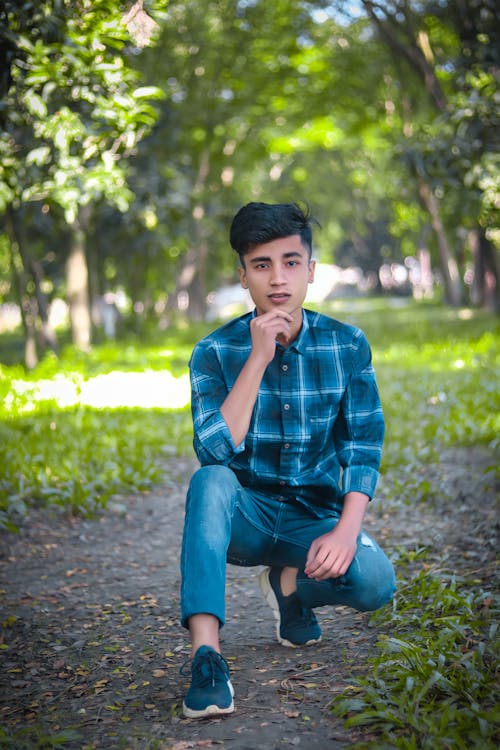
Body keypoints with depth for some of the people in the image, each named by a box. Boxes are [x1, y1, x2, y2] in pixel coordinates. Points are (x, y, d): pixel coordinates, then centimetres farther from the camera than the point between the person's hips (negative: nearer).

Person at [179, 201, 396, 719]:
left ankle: (289, 584, 6)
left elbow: (364, 447, -7)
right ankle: (206, 653, -39)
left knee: (375, 579, -29)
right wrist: (259, 358, -26)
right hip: (243, 517, -1)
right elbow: (216, 451, -22)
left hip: (314, 518, 1)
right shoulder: (215, 352, -8)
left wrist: (347, 530, -23)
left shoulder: (347, 346, -4)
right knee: (211, 480, -35)